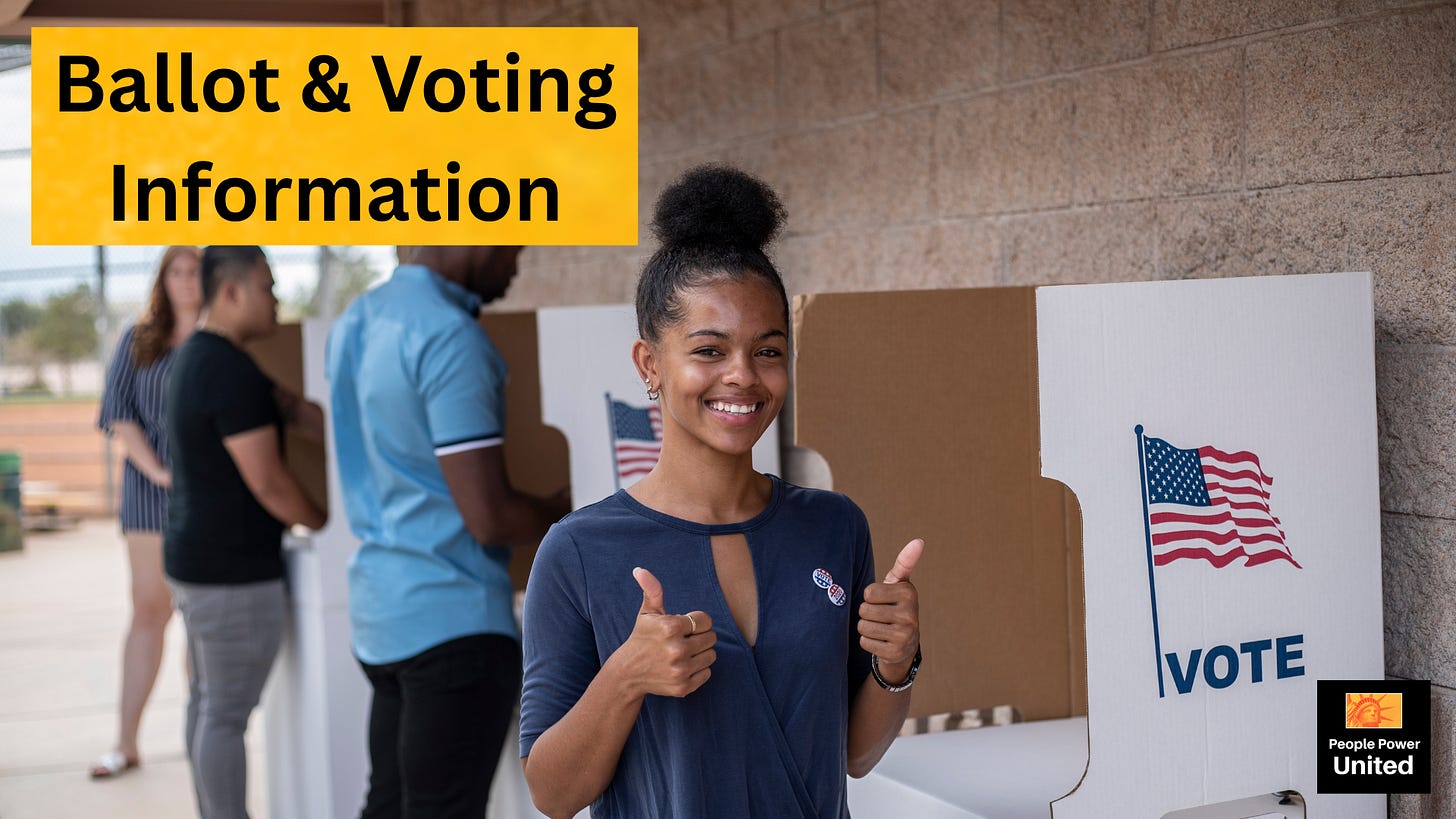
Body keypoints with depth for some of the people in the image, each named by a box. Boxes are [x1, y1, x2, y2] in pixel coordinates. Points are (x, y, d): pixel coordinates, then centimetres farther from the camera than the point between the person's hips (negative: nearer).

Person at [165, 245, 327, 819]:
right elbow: (268, 482, -20)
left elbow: (294, 411, 12)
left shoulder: (199, 357, 12)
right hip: (234, 573, -10)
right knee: (228, 713, -4)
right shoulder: (232, 373, -20)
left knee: (207, 701, 15)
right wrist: (329, 524, -3)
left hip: (195, 558, 10)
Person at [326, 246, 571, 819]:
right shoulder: (450, 338, -18)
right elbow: (489, 518, -20)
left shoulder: (353, 321, 10)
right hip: (455, 620, -9)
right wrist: (563, 515, -2)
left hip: (379, 608, 9)